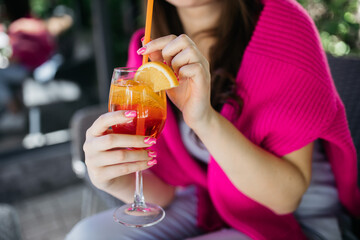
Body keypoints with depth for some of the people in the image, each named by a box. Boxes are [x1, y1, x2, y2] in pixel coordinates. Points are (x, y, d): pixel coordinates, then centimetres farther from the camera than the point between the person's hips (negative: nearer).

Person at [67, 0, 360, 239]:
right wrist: (115, 179, -28)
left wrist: (206, 120, -35)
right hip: (206, 206, 4)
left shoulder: (284, 25, -19)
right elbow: (163, 192, -5)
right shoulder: (150, 52, -7)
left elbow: (287, 195, -21)